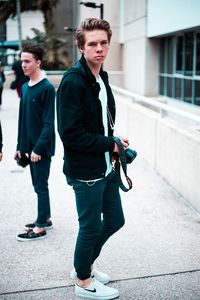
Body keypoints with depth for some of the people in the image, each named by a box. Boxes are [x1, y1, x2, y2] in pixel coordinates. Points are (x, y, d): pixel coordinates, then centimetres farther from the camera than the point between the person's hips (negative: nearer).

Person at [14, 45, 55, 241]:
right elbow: (22, 120, 14)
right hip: (29, 145, 7)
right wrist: (20, 146, 13)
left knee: (41, 186, 0)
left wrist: (38, 148, -19)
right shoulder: (24, 88, 10)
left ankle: (40, 227, 9)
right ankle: (46, 218, 29)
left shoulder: (47, 88, -13)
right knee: (38, 184, 15)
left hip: (42, 147, -7)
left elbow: (48, 122, -16)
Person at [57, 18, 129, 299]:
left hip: (106, 167, 9)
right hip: (85, 171, -9)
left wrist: (115, 145, -1)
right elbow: (70, 133, -23)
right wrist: (110, 144, -16)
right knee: (91, 227, 6)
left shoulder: (102, 78, 10)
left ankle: (84, 265, 40)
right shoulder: (73, 81, -18)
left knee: (114, 220, 18)